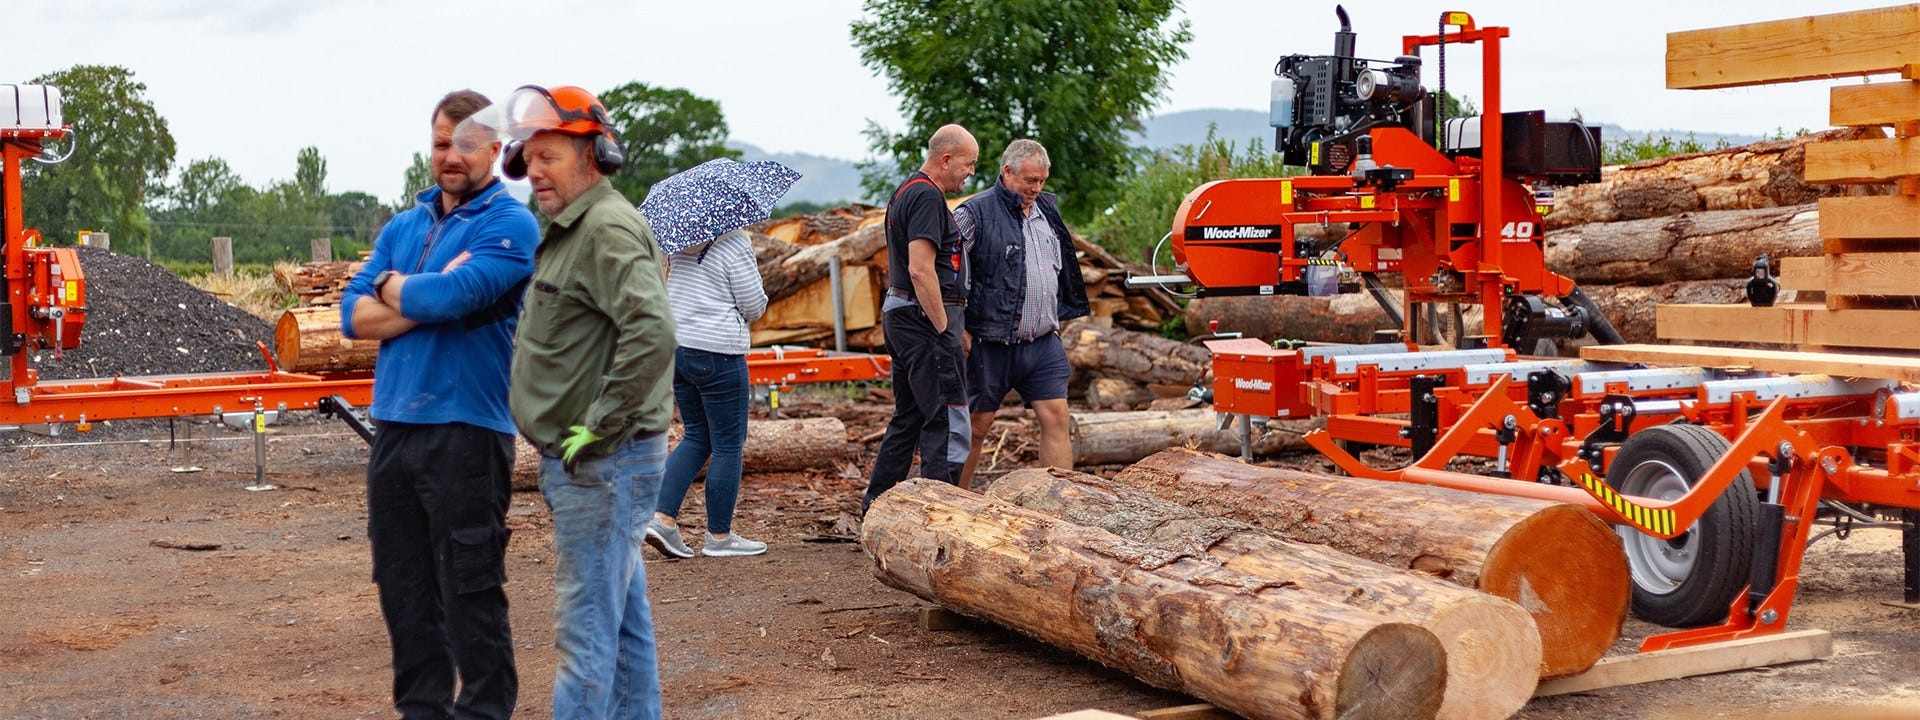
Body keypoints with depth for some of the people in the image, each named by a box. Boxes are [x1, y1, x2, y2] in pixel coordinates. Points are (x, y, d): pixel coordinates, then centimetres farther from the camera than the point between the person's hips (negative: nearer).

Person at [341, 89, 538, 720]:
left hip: (466, 427, -6)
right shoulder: (403, 225, 15)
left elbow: (451, 295, -20)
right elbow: (354, 315, 5)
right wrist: (429, 300, -10)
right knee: (402, 586, 12)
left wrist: (392, 286, 0)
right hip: (394, 425, 7)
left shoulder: (510, 224, -5)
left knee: (470, 594, 0)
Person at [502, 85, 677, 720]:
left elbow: (652, 333, -30)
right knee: (625, 617, 17)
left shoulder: (609, 228, -16)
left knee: (586, 630, -6)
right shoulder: (570, 230, 16)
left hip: (603, 461, -10)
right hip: (581, 461, 10)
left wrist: (599, 425, -25)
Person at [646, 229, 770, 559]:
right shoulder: (735, 246, -14)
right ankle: (719, 536, 12)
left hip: (676, 347, 8)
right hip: (717, 355, -8)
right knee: (728, 445, 5)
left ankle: (661, 517, 7)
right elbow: (754, 308, -10)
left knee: (697, 437, 18)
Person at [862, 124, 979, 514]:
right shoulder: (927, 196, -15)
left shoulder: (906, 191, 19)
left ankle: (874, 508, 20)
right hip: (925, 319, -11)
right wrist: (943, 328, -18)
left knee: (909, 417, 16)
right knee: (947, 420, -8)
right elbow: (921, 269, -24)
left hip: (900, 316, 11)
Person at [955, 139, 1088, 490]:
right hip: (992, 344, -6)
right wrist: (958, 329, -14)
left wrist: (1058, 319, 21)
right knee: (977, 425, 4)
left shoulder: (1048, 210, 13)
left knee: (1056, 418, 0)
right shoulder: (976, 212, -10)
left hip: (1044, 344, 6)